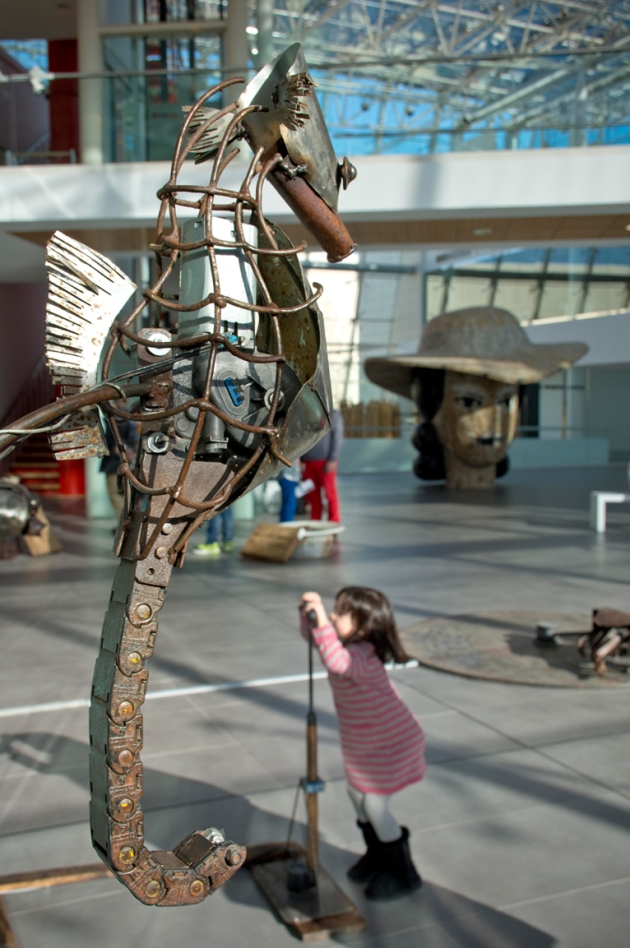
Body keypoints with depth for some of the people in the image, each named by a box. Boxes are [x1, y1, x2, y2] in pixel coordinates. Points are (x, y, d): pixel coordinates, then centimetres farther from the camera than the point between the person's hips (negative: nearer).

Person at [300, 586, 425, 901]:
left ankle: (403, 874, 22)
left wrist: (322, 618, -58)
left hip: (392, 744, -9)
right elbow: (312, 637, 7)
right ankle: (378, 855, 43)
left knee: (375, 806, 0)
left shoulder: (363, 656, -34)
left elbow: (337, 661, -56)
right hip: (364, 743, 9)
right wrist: (308, 615, -13)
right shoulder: (348, 647, -7)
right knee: (357, 795, 20)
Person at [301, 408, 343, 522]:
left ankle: (334, 523, 4)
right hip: (308, 462, 5)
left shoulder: (334, 416, 3)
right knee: (313, 495, 7)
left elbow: (338, 439, -5)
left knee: (330, 493, -2)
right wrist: (301, 461, 10)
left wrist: (332, 460, -13)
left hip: (325, 463, -4)